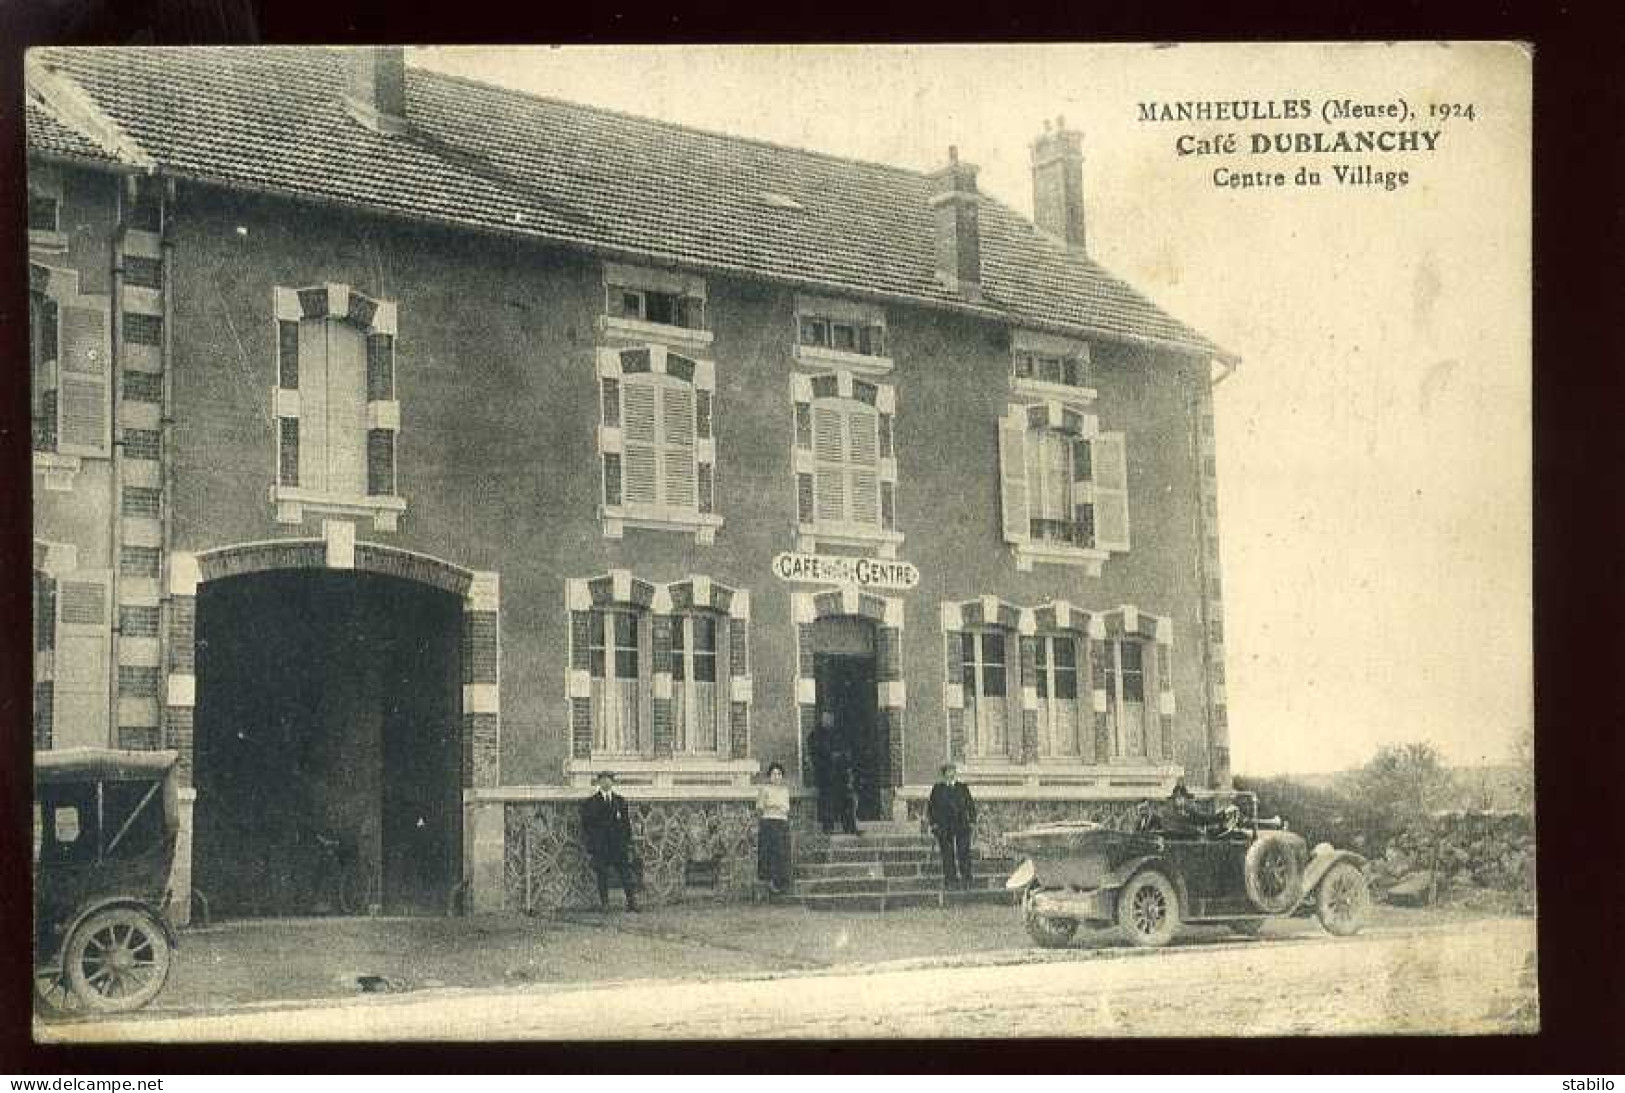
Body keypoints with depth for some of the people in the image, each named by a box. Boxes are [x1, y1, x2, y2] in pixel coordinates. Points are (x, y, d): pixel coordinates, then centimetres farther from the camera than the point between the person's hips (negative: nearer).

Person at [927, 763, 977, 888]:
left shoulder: (963, 787, 12)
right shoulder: (938, 788, 6)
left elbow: (971, 805, 15)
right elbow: (931, 806, 8)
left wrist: (972, 820, 7)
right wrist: (933, 823, 0)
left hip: (962, 826, 1)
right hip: (944, 828, -1)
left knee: (964, 853, -5)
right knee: (948, 854, -3)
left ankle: (965, 881, -1)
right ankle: (950, 880, 3)